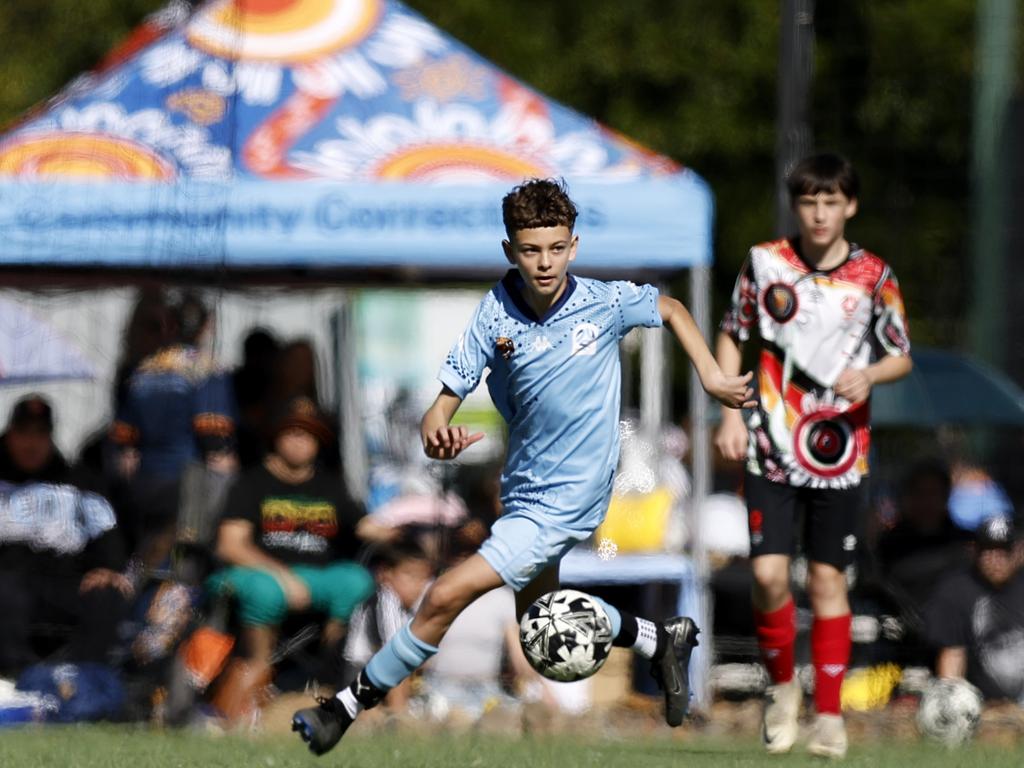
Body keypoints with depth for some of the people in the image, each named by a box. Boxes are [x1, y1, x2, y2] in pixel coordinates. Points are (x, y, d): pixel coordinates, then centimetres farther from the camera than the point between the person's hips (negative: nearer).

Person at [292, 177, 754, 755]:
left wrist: (712, 376, 0)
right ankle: (664, 640, 44)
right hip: (525, 486, 6)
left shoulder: (605, 303, -15)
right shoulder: (497, 312, -11)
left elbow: (671, 309, 6)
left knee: (447, 597, -14)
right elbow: (451, 394, -13)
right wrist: (437, 429, -35)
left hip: (563, 504, -6)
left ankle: (353, 703, 1)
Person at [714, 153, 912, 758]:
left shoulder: (873, 276, -3)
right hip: (772, 448, 0)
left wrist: (868, 375, -16)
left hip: (840, 451, 0)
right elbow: (731, 338, 11)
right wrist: (731, 413, 1)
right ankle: (783, 686, 14)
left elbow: (902, 358, 6)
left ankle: (830, 715, 11)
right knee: (769, 573, -10)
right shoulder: (765, 262, 0)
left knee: (828, 577, 2)